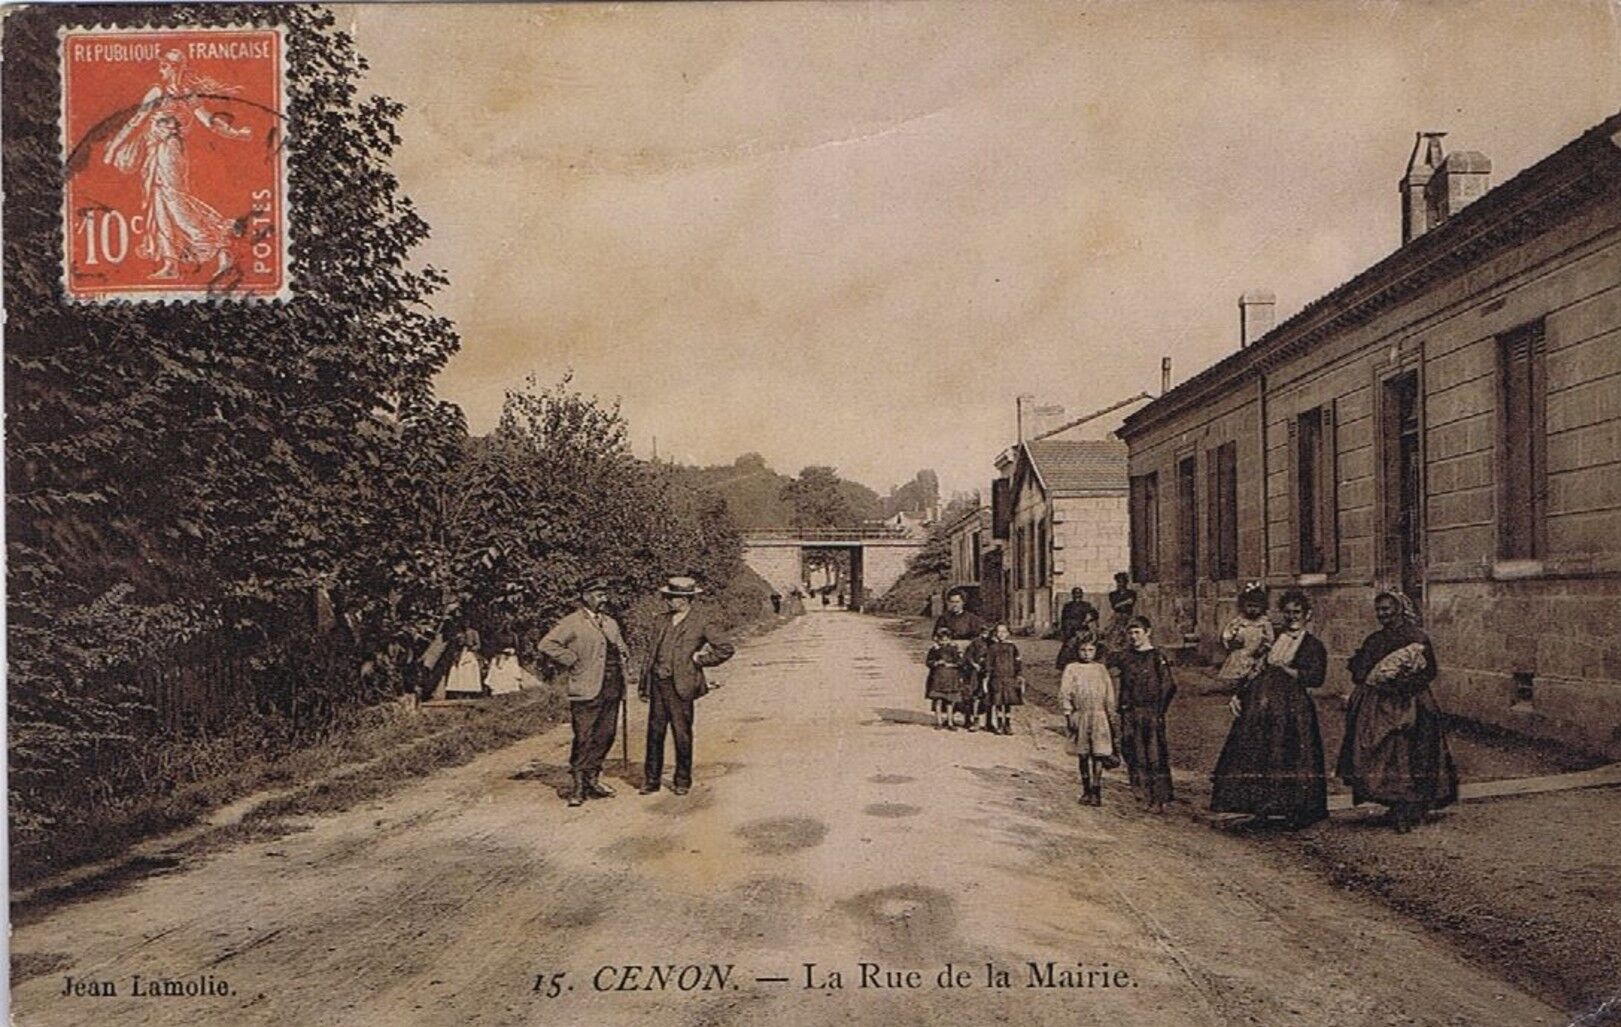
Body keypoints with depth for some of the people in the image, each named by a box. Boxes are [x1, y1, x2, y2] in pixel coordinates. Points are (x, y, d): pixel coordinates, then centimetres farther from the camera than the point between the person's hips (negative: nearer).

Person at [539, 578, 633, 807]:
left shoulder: (611, 623, 18)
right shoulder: (572, 623, -5)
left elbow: (622, 648, 33)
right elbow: (547, 644, -14)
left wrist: (624, 659, 13)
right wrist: (572, 660, -12)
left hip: (612, 690, 7)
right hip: (587, 691, -7)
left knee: (605, 737, 9)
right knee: (584, 739, -4)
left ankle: (592, 779, 22)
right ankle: (577, 786, 4)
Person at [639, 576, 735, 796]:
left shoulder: (702, 622, -5)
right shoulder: (663, 621, 13)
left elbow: (726, 648, -8)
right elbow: (652, 652, 15)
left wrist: (699, 660, -6)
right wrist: (644, 685, 11)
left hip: (680, 686, -5)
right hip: (658, 684, 5)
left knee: (682, 734, 4)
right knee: (655, 732, 8)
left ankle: (682, 781, 17)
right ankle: (651, 780, 18)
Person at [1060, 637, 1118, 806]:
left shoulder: (1101, 669, 8)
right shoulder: (1071, 669, 2)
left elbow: (1109, 696, 11)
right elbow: (1064, 693, -2)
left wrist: (1111, 718, 9)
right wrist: (1068, 713, -11)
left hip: (1099, 717, 0)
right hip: (1079, 716, 0)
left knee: (1098, 754, -7)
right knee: (1082, 756, 7)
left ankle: (1096, 792, -3)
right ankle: (1086, 791, 18)